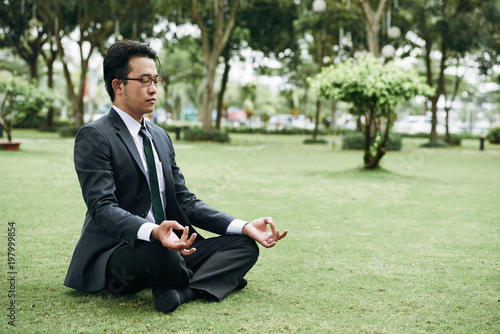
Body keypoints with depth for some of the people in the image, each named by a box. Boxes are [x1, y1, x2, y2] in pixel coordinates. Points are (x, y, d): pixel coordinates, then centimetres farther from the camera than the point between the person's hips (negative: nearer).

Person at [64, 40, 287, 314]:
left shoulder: (160, 137, 18)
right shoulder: (93, 137, -7)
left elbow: (185, 200, 14)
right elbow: (102, 207, -20)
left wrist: (244, 227, 1)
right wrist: (153, 232, -40)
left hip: (169, 247, 8)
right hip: (112, 256, -8)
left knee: (244, 245, -6)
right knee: (161, 254, -39)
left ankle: (181, 291, -28)